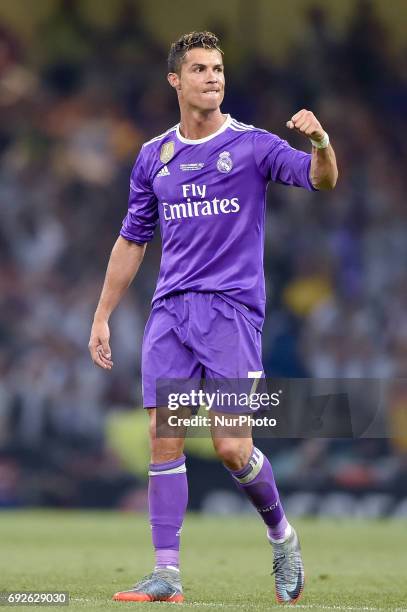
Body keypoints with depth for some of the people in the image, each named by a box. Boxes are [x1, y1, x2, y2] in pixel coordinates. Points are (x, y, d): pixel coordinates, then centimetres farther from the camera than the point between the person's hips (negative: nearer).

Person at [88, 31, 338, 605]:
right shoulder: (153, 157, 12)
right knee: (164, 441, -4)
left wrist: (320, 142, -36)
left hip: (232, 309, -4)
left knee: (233, 449, -10)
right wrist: (102, 315, 17)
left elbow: (320, 179, -14)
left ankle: (282, 535, 17)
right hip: (169, 314, 4)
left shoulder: (252, 145, 0)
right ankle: (167, 573, -1)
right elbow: (132, 240, 20)